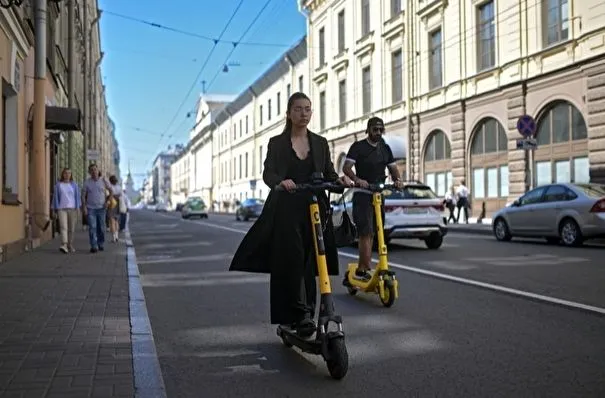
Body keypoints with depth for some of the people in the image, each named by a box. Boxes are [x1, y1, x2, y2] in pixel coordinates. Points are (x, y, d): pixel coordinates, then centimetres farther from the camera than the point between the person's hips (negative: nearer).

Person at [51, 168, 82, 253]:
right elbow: (55, 197, 7)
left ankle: (70, 245, 16)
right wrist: (54, 210, 5)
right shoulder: (58, 185, 6)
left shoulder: (74, 185, 8)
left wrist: (78, 208, -2)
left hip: (72, 208, 2)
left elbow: (77, 197, 7)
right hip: (61, 209, -1)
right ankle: (64, 245, -27)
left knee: (71, 228, 5)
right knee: (63, 227, -15)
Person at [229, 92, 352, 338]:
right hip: (286, 210, -2)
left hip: (314, 210, 3)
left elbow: (329, 174, 9)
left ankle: (304, 314, 13)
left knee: (309, 263, 5)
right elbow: (268, 173, -7)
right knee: (291, 260, -13)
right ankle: (301, 313, -13)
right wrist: (280, 181, -29)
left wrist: (340, 180, -14)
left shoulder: (320, 143, 12)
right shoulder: (277, 143, 5)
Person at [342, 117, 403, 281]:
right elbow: (346, 167, -14)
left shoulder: (385, 148, 14)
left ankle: (361, 270, 19)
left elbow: (393, 168, 13)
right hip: (363, 195, -6)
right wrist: (357, 179, -32)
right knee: (366, 233, -14)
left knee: (370, 234, 11)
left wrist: (397, 179, -9)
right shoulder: (358, 147, -4)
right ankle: (366, 269, -14)